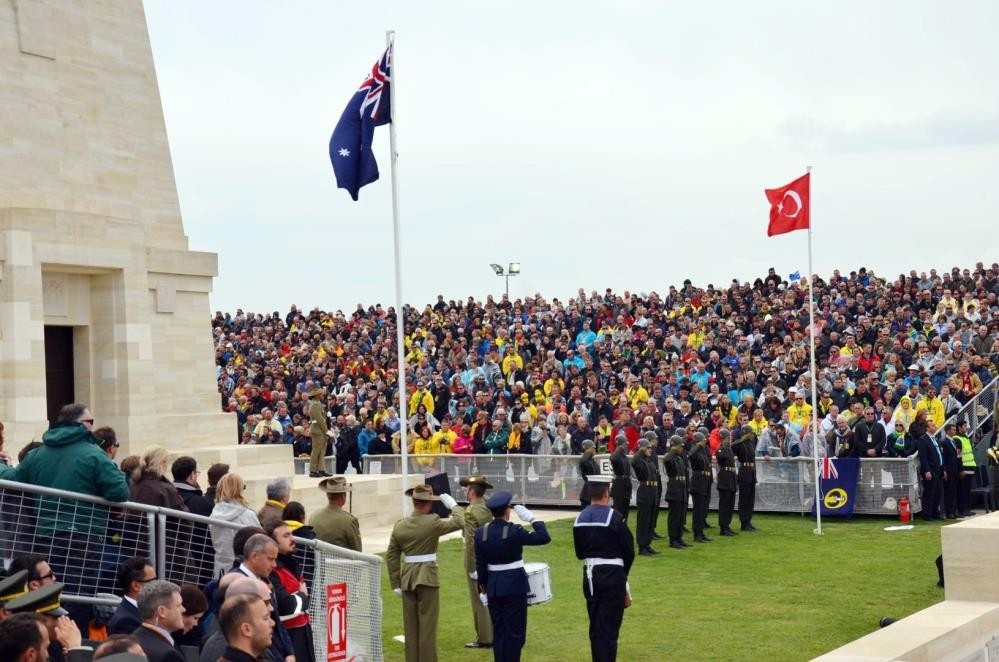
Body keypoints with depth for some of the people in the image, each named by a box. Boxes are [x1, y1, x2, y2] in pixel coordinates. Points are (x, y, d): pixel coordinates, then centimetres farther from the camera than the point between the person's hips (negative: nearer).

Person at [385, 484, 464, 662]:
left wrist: (395, 584, 12)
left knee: (411, 627, 12)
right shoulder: (432, 522, -13)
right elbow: (459, 522, -11)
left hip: (407, 579, 5)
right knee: (427, 627, 1)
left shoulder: (399, 525, 3)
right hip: (427, 578, -5)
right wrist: (453, 505, 4)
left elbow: (391, 557, 6)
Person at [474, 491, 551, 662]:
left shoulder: (480, 534, -1)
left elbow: (480, 565, 4)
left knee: (498, 632, 13)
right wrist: (531, 518, -5)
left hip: (493, 587, 5)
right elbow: (545, 537, -12)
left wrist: (483, 590, 12)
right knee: (515, 632, 3)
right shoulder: (514, 532, -16)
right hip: (515, 586, -5)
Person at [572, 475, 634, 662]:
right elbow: (629, 551, -7)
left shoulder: (580, 518, 4)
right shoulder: (614, 517, -14)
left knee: (595, 625, 16)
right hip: (612, 576, -6)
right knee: (609, 627, -1)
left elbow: (579, 552, 11)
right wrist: (622, 573, 9)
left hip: (590, 576, 6)